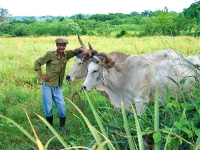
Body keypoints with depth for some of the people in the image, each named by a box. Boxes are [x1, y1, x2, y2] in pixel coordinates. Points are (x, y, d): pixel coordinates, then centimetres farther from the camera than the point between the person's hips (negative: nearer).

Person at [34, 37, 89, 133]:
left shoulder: (66, 54, 3)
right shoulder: (50, 55, -9)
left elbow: (77, 50, 9)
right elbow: (37, 62, -4)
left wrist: (83, 50, -13)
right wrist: (41, 75, -10)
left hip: (58, 87, 4)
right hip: (47, 85, -4)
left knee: (62, 106, 2)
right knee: (48, 107, 3)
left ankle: (62, 127, 18)